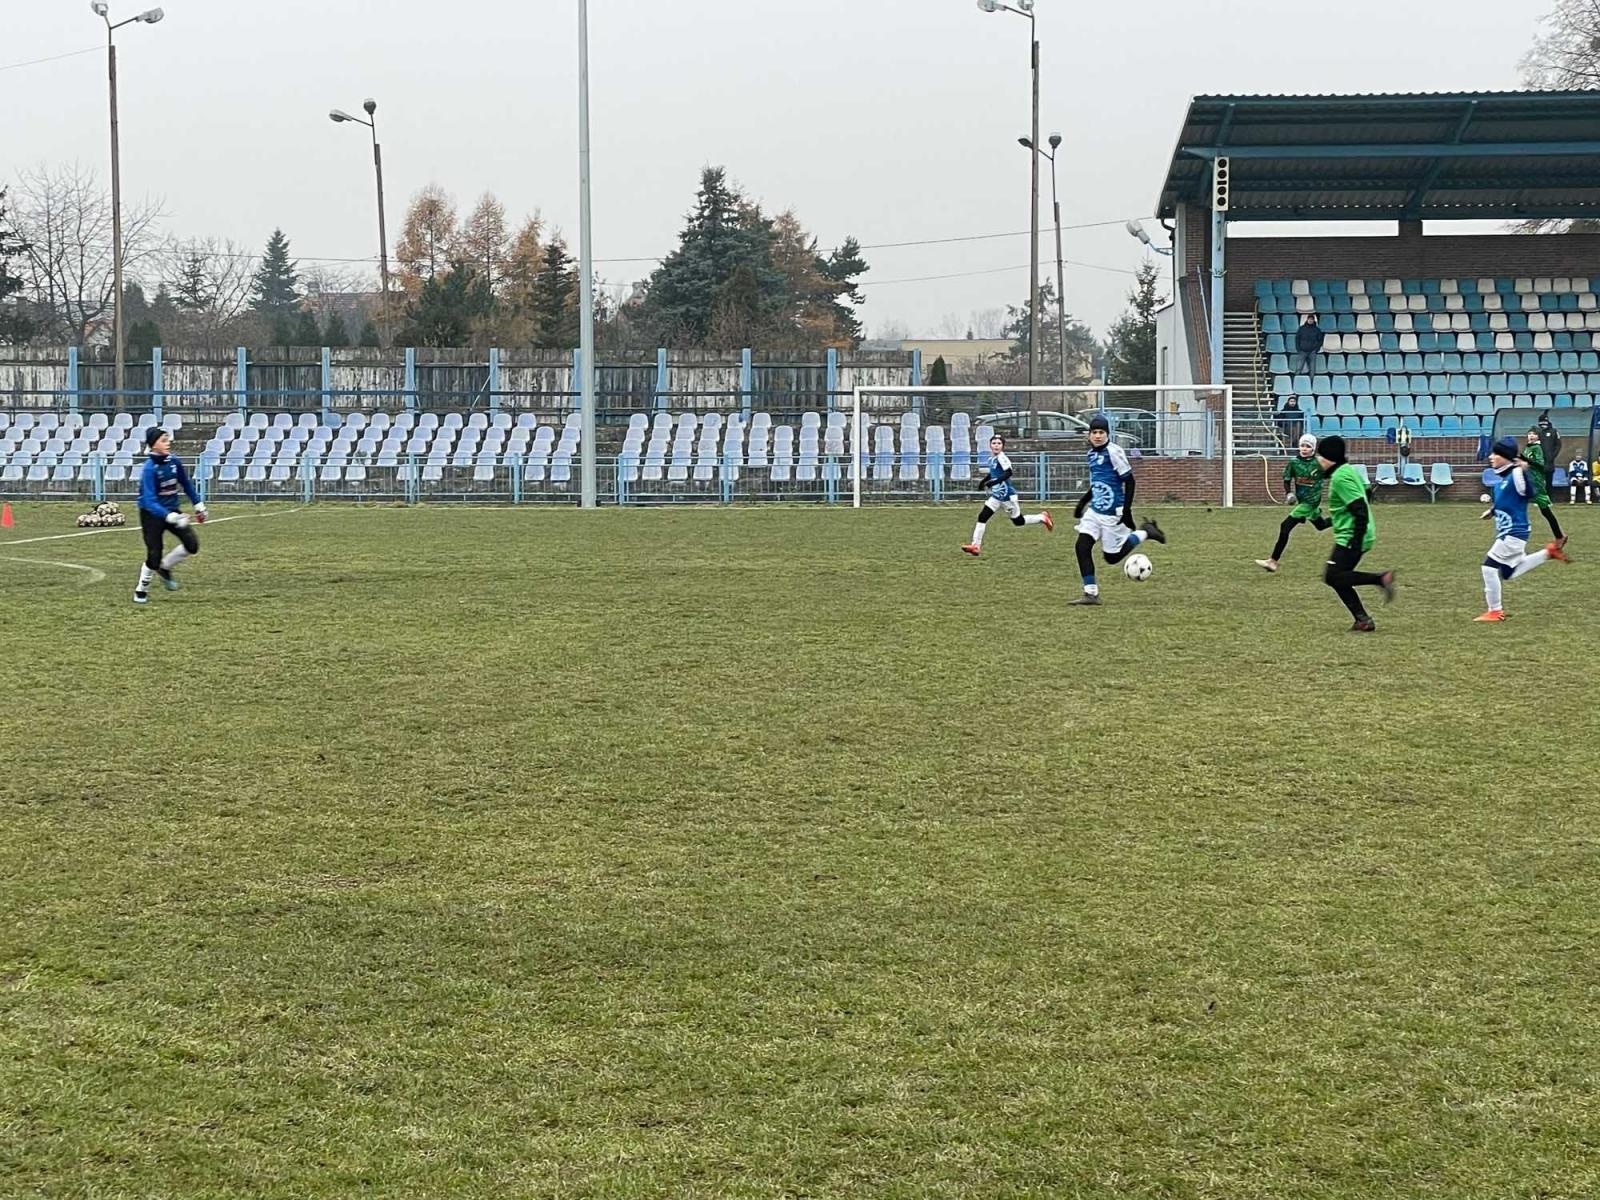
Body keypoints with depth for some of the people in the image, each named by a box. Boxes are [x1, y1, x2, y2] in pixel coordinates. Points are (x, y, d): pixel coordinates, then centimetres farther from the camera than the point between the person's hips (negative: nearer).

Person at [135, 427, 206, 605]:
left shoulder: (173, 461, -6)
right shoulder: (149, 468, -24)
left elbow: (186, 484, 13)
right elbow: (149, 501, -32)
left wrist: (198, 505, 16)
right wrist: (170, 517, -45)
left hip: (172, 510, 6)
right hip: (152, 514, -6)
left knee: (192, 545, -7)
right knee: (154, 555, -5)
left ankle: (165, 569, 18)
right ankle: (141, 591, 18)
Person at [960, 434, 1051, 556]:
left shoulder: (1002, 458, -19)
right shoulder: (992, 459, 7)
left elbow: (1008, 473, -30)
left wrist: (994, 482, -33)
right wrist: (984, 480, 11)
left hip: (1007, 496, -8)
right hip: (996, 497, 8)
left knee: (1018, 521, 7)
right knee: (982, 517, -3)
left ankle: (1042, 517, 29)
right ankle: (975, 546, -3)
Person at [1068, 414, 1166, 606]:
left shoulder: (1114, 451, -14)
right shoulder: (1092, 453, 10)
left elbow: (1129, 480, -14)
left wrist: (1127, 510, -18)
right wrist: (1082, 502, 19)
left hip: (1112, 513, -7)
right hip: (1094, 511, 7)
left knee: (1112, 557, 0)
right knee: (1082, 546, -9)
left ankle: (1144, 533, 19)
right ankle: (1091, 593, -4)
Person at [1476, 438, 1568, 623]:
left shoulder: (1516, 474, -17)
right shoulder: (1501, 478, 10)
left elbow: (1528, 493, -29)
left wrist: (1523, 471, -38)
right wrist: (1492, 512, 14)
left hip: (1514, 532, -10)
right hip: (1506, 532, 10)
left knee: (1490, 567, -8)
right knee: (1509, 572, 17)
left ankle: (1495, 611, 2)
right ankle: (1549, 553, 22)